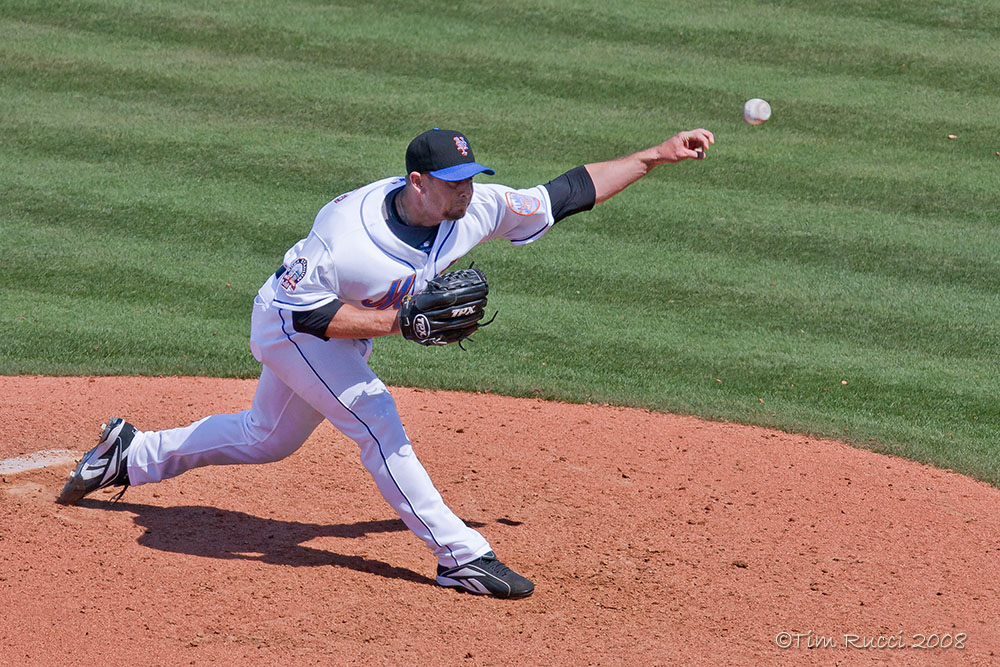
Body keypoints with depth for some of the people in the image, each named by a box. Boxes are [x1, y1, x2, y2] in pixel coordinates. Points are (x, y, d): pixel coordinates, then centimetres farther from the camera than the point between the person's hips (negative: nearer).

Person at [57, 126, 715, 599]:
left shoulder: (476, 209, -22)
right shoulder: (346, 235, -38)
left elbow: (571, 192, -17)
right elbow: (308, 312, -29)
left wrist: (656, 155, -19)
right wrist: (401, 320, -37)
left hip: (345, 330, 7)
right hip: (287, 322, -7)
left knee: (267, 439, 21)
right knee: (376, 420, -19)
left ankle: (130, 453, 38)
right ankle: (461, 556, -15)